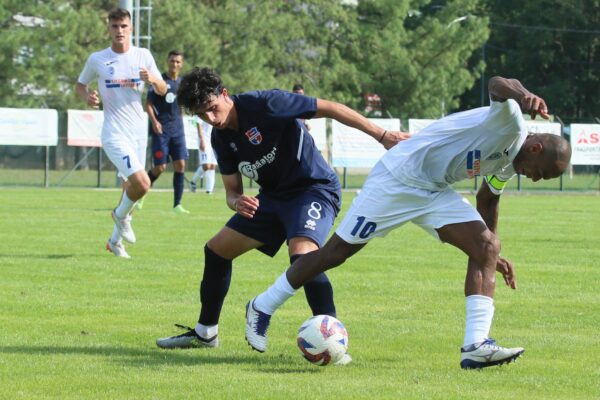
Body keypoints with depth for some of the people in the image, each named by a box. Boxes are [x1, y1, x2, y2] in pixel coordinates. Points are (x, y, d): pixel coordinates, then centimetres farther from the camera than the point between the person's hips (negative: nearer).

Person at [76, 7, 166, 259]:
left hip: (139, 132, 4)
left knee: (132, 185, 11)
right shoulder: (97, 59, -2)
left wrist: (153, 80, -18)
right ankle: (122, 215, 10)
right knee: (142, 183, -21)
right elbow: (79, 85, 11)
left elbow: (163, 91, 5)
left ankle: (115, 240, 30)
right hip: (114, 133, -4)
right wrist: (87, 97, -12)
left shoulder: (143, 56, 4)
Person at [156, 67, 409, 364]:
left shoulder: (263, 104, -23)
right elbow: (232, 191, 7)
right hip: (273, 196, 8)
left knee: (302, 254, -34)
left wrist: (382, 136, -22)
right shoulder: (221, 137, 1)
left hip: (315, 188, -8)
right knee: (216, 249, 11)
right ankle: (205, 333, 28)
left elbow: (330, 109, -20)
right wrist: (238, 202, -19)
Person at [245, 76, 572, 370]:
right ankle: (262, 308, 20)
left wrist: (494, 256, 27)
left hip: (435, 193, 9)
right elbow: (496, 85, -46)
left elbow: (488, 199, 25)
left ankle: (476, 345, -18)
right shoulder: (508, 126, -22)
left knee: (486, 248, -11)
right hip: (396, 179, -9)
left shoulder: (509, 163, 6)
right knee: (335, 252, 0)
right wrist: (522, 96, -69)